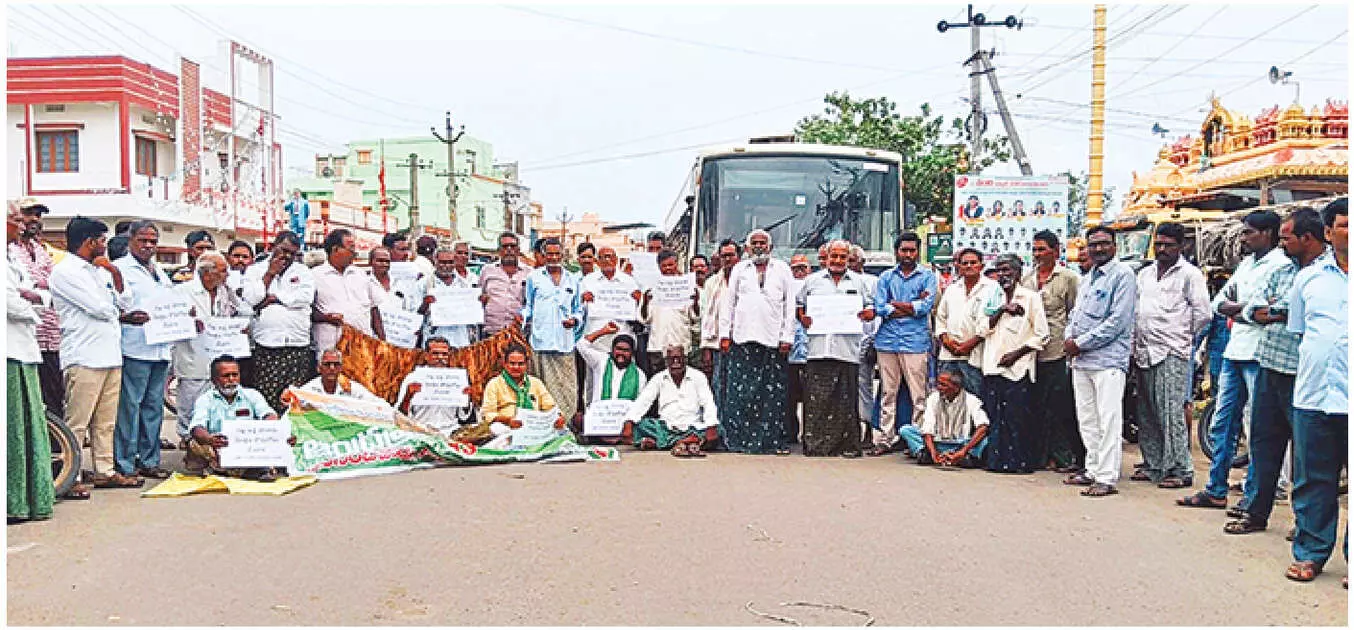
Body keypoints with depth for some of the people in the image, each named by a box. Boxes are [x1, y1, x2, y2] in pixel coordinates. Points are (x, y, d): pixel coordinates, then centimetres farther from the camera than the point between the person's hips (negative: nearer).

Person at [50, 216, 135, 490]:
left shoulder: (100, 270, 20)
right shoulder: (65, 271, -8)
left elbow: (122, 304, 16)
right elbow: (101, 309, -16)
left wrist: (116, 275, 3)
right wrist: (117, 314, 6)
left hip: (110, 355, 9)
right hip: (84, 357, -8)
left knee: (106, 422, 12)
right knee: (76, 423, -5)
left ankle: (104, 471, 18)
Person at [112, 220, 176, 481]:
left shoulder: (160, 273, 23)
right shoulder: (119, 268, -1)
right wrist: (129, 318, -26)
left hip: (161, 349, 7)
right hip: (134, 349, -7)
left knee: (154, 406, 10)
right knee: (129, 405, -7)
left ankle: (149, 461, 17)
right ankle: (125, 465, -2)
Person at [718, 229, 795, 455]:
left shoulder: (782, 269, 13)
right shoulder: (739, 269, 16)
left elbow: (790, 304, 9)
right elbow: (728, 303, 15)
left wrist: (787, 337, 0)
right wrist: (725, 334, 6)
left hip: (773, 339, -1)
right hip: (742, 338, 1)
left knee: (773, 393, -2)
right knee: (740, 393, -3)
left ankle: (773, 441, 3)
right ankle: (738, 440, 1)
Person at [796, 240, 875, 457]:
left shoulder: (858, 282, 17)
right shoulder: (813, 280, 15)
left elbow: (870, 308, 20)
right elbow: (798, 305, 19)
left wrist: (868, 314, -2)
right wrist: (802, 317, -1)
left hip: (848, 351, 1)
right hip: (818, 350, 0)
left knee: (846, 401, 1)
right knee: (816, 401, -4)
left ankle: (847, 446, 6)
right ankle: (814, 445, -1)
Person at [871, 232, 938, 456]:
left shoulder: (927, 276, 9)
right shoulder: (886, 277, 14)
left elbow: (927, 305, -7)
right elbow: (879, 308, 0)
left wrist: (896, 305, -1)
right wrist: (913, 307, -4)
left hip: (916, 342, -2)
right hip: (888, 340, 2)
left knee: (919, 395, -4)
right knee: (888, 393, 5)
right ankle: (885, 439, 9)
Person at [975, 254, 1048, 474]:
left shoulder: (1031, 297, 1)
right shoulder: (993, 298, 16)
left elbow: (1041, 334, -2)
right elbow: (983, 329, 6)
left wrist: (1017, 353, -10)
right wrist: (1002, 310, -8)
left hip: (1017, 367, -4)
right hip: (992, 366, 5)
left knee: (1017, 417, -6)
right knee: (995, 416, 4)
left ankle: (1021, 462, 2)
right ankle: (997, 460, 12)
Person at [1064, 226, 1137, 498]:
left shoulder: (1122, 275, -7)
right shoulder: (1087, 278, 20)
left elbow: (1118, 320, -15)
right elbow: (1075, 314, 24)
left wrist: (1080, 343, -13)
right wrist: (1069, 338, 3)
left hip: (1108, 360, -8)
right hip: (1081, 361, 8)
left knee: (1108, 421, -7)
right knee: (1086, 420, 13)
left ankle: (1107, 478, -6)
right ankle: (1093, 470, 22)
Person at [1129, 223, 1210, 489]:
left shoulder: (1189, 274, -2)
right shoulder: (1144, 274, 18)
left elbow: (1203, 314, -4)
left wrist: (1184, 337, 3)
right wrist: (1135, 344, 13)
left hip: (1172, 354, -7)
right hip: (1145, 353, 7)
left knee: (1171, 413, -9)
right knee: (1147, 414, 10)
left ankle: (1180, 470, -4)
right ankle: (1152, 465, 19)